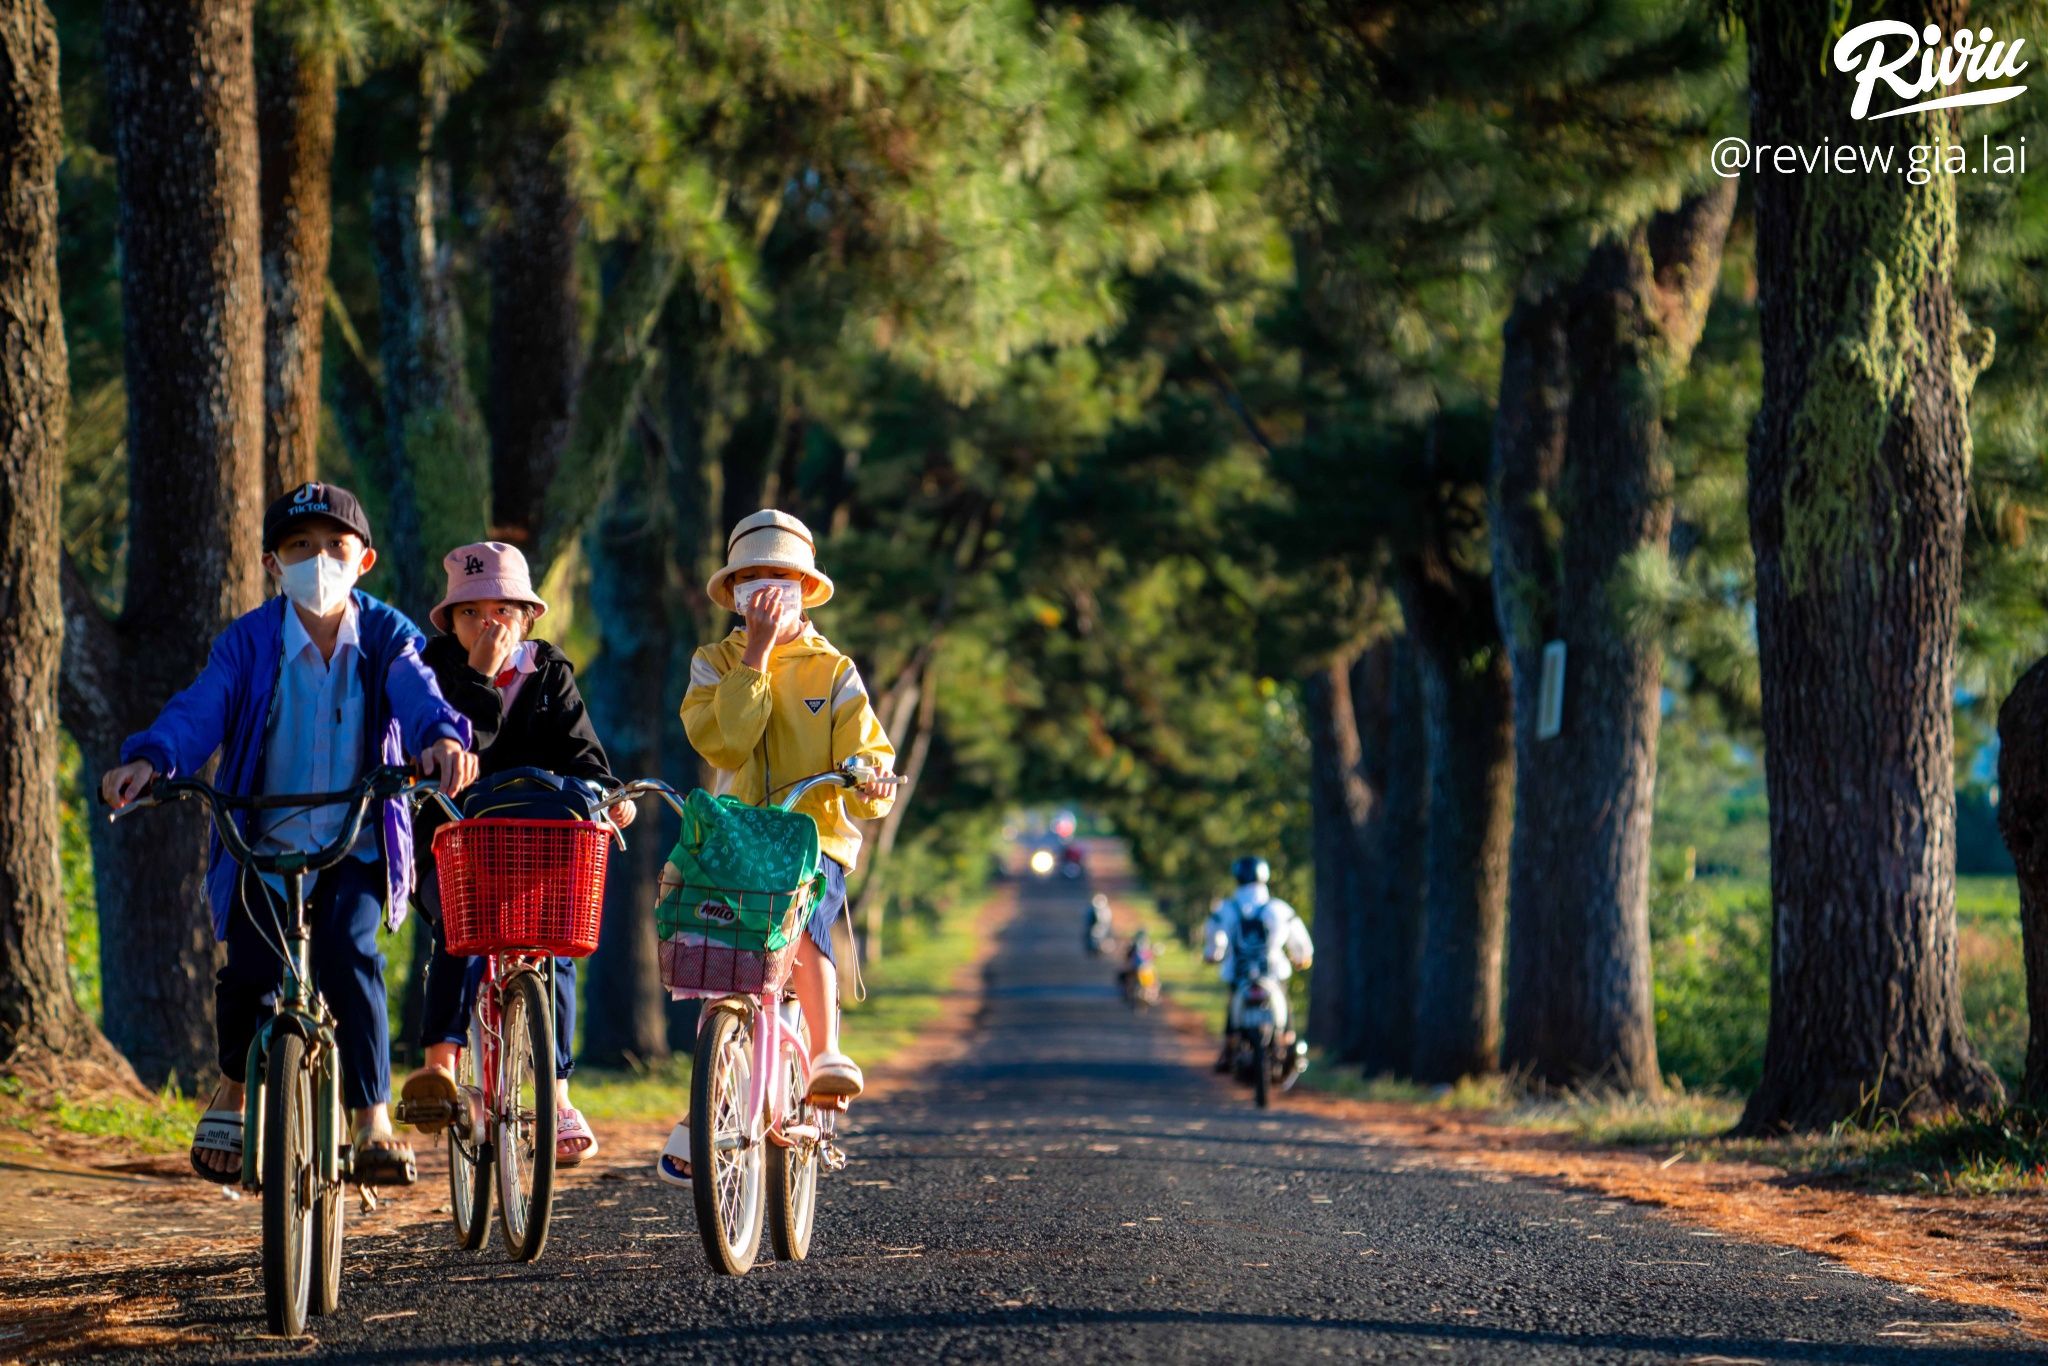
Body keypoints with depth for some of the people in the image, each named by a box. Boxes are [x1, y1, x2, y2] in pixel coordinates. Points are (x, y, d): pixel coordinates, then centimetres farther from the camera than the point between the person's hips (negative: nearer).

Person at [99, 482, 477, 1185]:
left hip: (358, 845, 0)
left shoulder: (386, 637, 0)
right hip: (266, 842, 1)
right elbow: (200, 709, -15)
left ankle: (373, 1119, -16)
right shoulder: (248, 642, -2)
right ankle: (233, 1087, 18)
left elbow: (416, 694, -18)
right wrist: (147, 759, -35)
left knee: (349, 955, -24)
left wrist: (443, 738, -42)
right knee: (248, 969, -14)